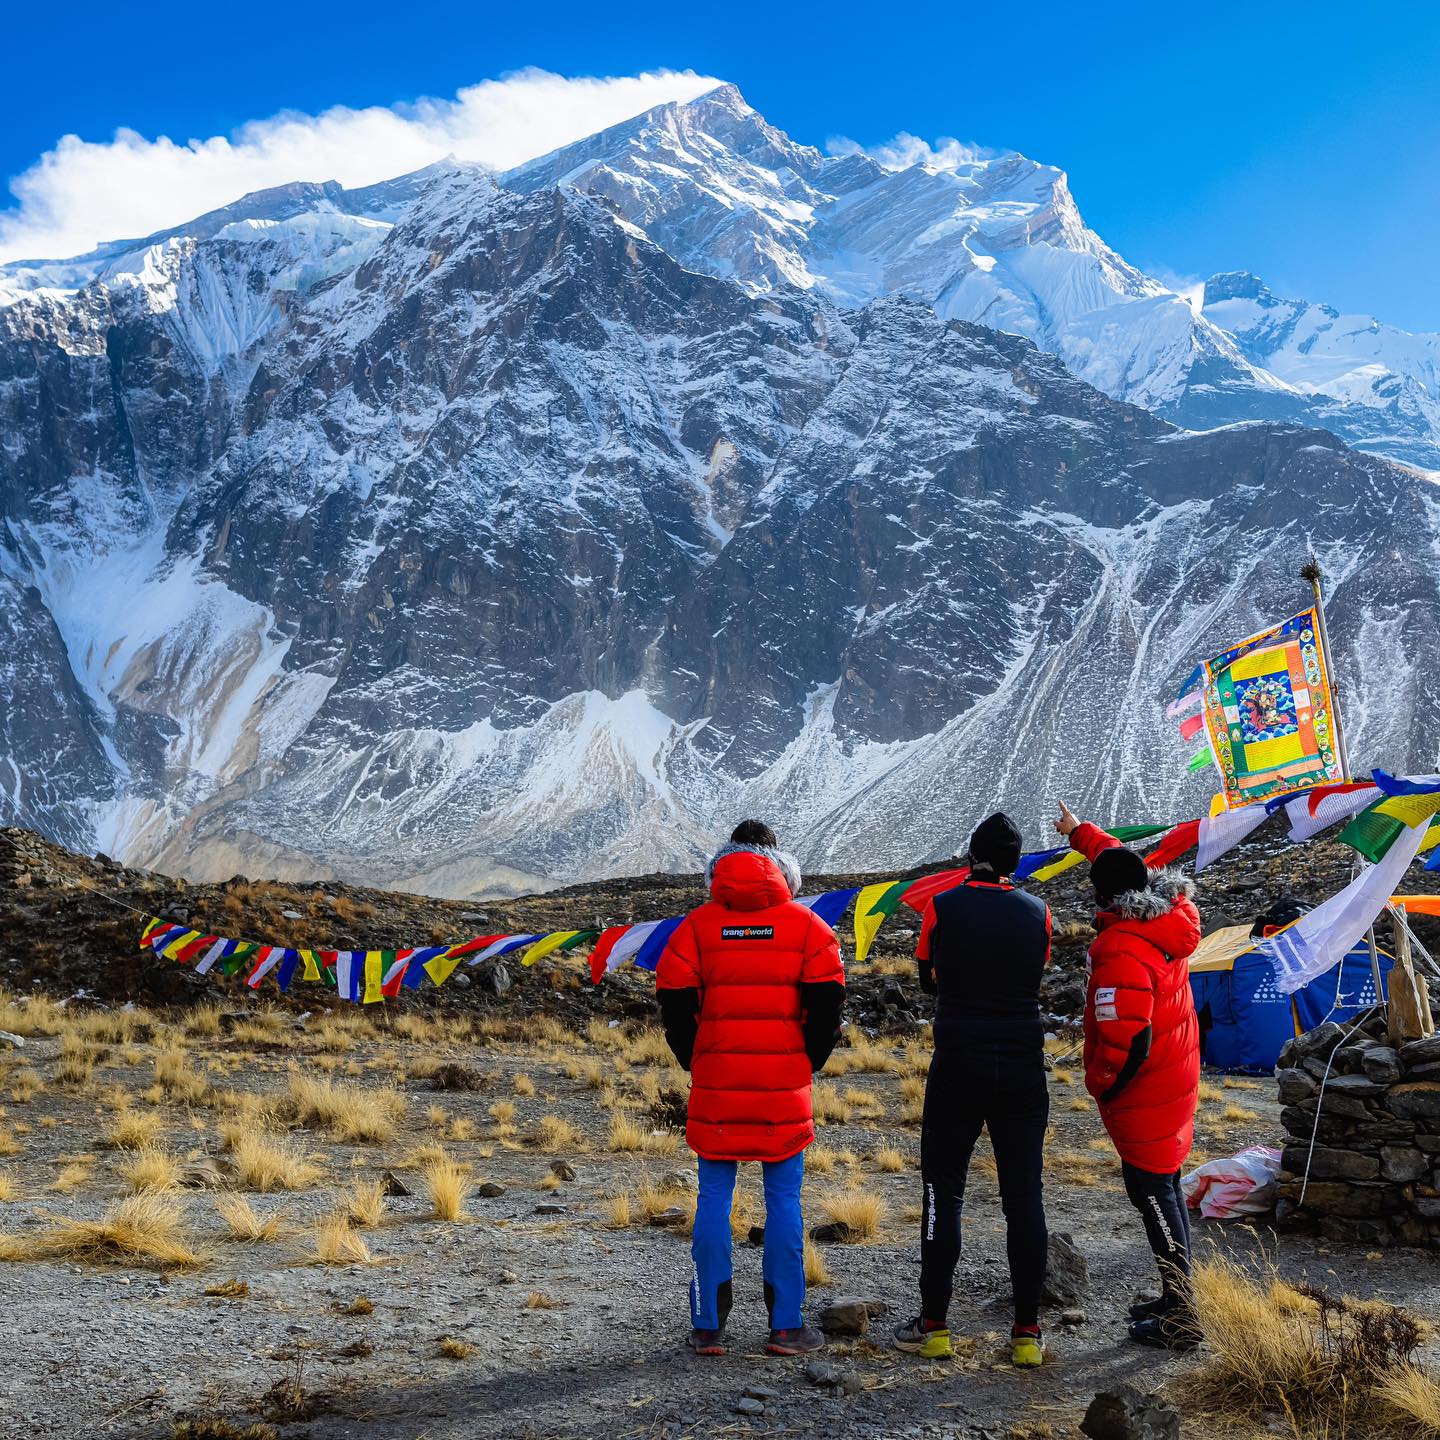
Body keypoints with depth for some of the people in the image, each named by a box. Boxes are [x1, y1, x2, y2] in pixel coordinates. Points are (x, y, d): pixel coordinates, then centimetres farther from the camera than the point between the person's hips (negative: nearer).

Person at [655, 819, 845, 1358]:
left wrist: (696, 1064, 11)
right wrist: (808, 1062, 9)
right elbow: (827, 998, -3)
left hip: (715, 1080, 1)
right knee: (784, 1200, 6)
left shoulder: (697, 924, 3)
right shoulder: (805, 923, 2)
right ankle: (786, 1326, 9)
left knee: (713, 1198, 7)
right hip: (785, 1082, 0)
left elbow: (674, 1000, 0)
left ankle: (708, 1327, 10)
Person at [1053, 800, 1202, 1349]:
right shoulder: (1168, 914, 1)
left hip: (1142, 1092, -9)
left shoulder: (1120, 950, -26)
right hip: (1176, 1076, 9)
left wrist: (1101, 1088, -12)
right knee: (1162, 1185, 18)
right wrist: (1078, 831, 34)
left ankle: (1178, 1318, 2)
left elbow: (1127, 1039, -28)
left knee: (1151, 1189, -3)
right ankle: (1176, 1297, 28)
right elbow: (1122, 861, 22)